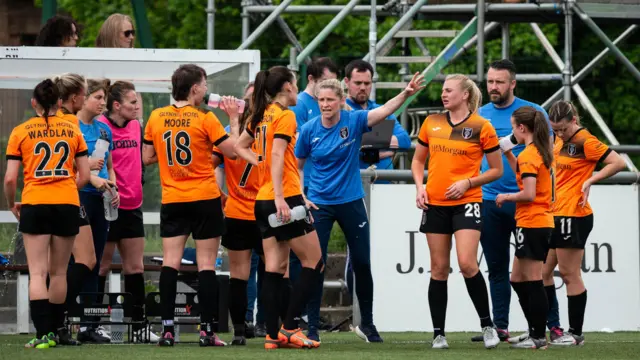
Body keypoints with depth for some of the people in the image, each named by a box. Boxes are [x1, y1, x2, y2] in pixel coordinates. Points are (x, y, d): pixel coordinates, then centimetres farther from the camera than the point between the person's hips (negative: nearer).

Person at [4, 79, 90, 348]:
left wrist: (12, 204, 14)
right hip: (67, 205, 2)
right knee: (58, 272, 12)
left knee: (37, 273, -4)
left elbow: (10, 178, -3)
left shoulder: (20, 132, 0)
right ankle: (54, 331, 17)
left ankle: (43, 333, -15)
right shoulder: (72, 131, 6)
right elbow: (84, 175, 6)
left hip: (34, 205, -2)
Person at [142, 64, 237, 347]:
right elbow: (232, 151, -8)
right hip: (205, 200, -3)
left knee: (170, 263, 3)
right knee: (206, 265, 0)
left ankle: (167, 329, -4)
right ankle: (206, 331, -2)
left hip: (172, 201, 3)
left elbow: (147, 157, 9)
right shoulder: (205, 119, -10)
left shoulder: (156, 117, 2)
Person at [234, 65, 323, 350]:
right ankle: (290, 327, -6)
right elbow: (277, 156, -19)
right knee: (313, 262, -1)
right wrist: (279, 197, -23)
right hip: (285, 198, -8)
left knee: (274, 268, 6)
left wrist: (261, 164, 10)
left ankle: (273, 334, 2)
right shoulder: (285, 116, -10)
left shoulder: (262, 116, 13)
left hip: (263, 201, 8)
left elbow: (239, 147, 23)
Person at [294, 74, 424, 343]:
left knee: (362, 264, 7)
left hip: (351, 202, 1)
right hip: (319, 205, 0)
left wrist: (406, 94, -41)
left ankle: (367, 324, 23)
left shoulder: (354, 121, -9)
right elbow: (297, 166, 5)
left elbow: (385, 111, -25)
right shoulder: (309, 130, -6)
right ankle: (312, 326, 3)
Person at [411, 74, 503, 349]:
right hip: (435, 203, 4)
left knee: (467, 264, -16)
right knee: (439, 269, 5)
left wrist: (467, 183, -12)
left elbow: (497, 170, 1)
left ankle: (487, 324, 0)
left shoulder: (481, 127, -4)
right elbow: (418, 161, 19)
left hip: (466, 202, -4)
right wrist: (419, 187, 2)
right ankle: (438, 333, 9)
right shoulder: (432, 123, 7)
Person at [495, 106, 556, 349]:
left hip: (531, 224, -10)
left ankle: (538, 338, -4)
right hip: (542, 222, 10)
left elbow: (529, 194, -21)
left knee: (533, 281, -6)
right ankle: (536, 332, 18)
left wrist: (506, 197, -6)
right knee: (518, 279, 16)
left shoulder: (528, 155, -15)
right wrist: (509, 155, 21)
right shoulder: (544, 152, 13)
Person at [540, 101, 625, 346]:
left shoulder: (584, 141, -13)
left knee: (569, 274, -4)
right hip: (556, 215, 9)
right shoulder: (560, 140, 12)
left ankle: (575, 333, 4)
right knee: (544, 272, 10)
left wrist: (590, 180, -20)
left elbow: (618, 162, -18)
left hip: (574, 216, -9)